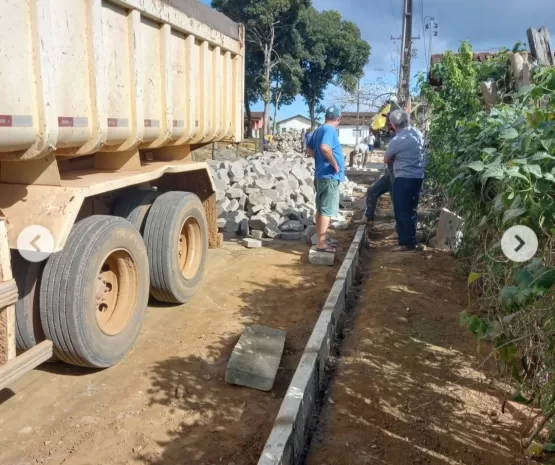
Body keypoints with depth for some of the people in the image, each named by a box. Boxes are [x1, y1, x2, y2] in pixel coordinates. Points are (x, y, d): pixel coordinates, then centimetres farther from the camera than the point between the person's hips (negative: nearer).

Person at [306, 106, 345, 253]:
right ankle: (321, 243, -4)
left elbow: (309, 149, 21)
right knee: (327, 210, -6)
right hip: (329, 176, -9)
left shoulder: (319, 130, 14)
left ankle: (321, 240, 22)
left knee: (321, 209, 13)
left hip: (321, 175, 9)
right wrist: (335, 164, -21)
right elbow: (324, 147, -31)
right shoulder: (330, 130, -14)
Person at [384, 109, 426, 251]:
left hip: (404, 178, -8)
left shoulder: (397, 140, -15)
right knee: (411, 210, 15)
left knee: (402, 211, 0)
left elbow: (386, 160, -1)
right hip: (418, 176, 8)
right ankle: (411, 240, 23)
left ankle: (406, 243, 3)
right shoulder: (418, 133, 6)